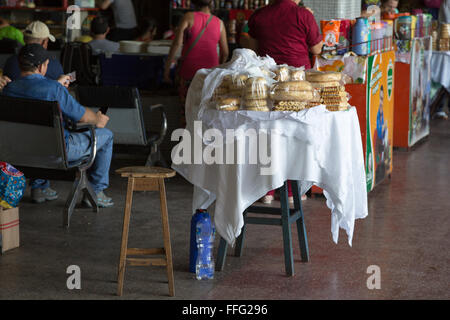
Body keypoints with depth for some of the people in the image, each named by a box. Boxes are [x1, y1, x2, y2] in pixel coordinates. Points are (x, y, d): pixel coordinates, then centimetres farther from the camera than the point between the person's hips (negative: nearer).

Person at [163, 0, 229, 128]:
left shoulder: (188, 17, -3)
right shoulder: (219, 23, 4)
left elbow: (177, 43, -11)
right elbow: (225, 53, 7)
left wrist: (167, 68, -6)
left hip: (189, 70, -2)